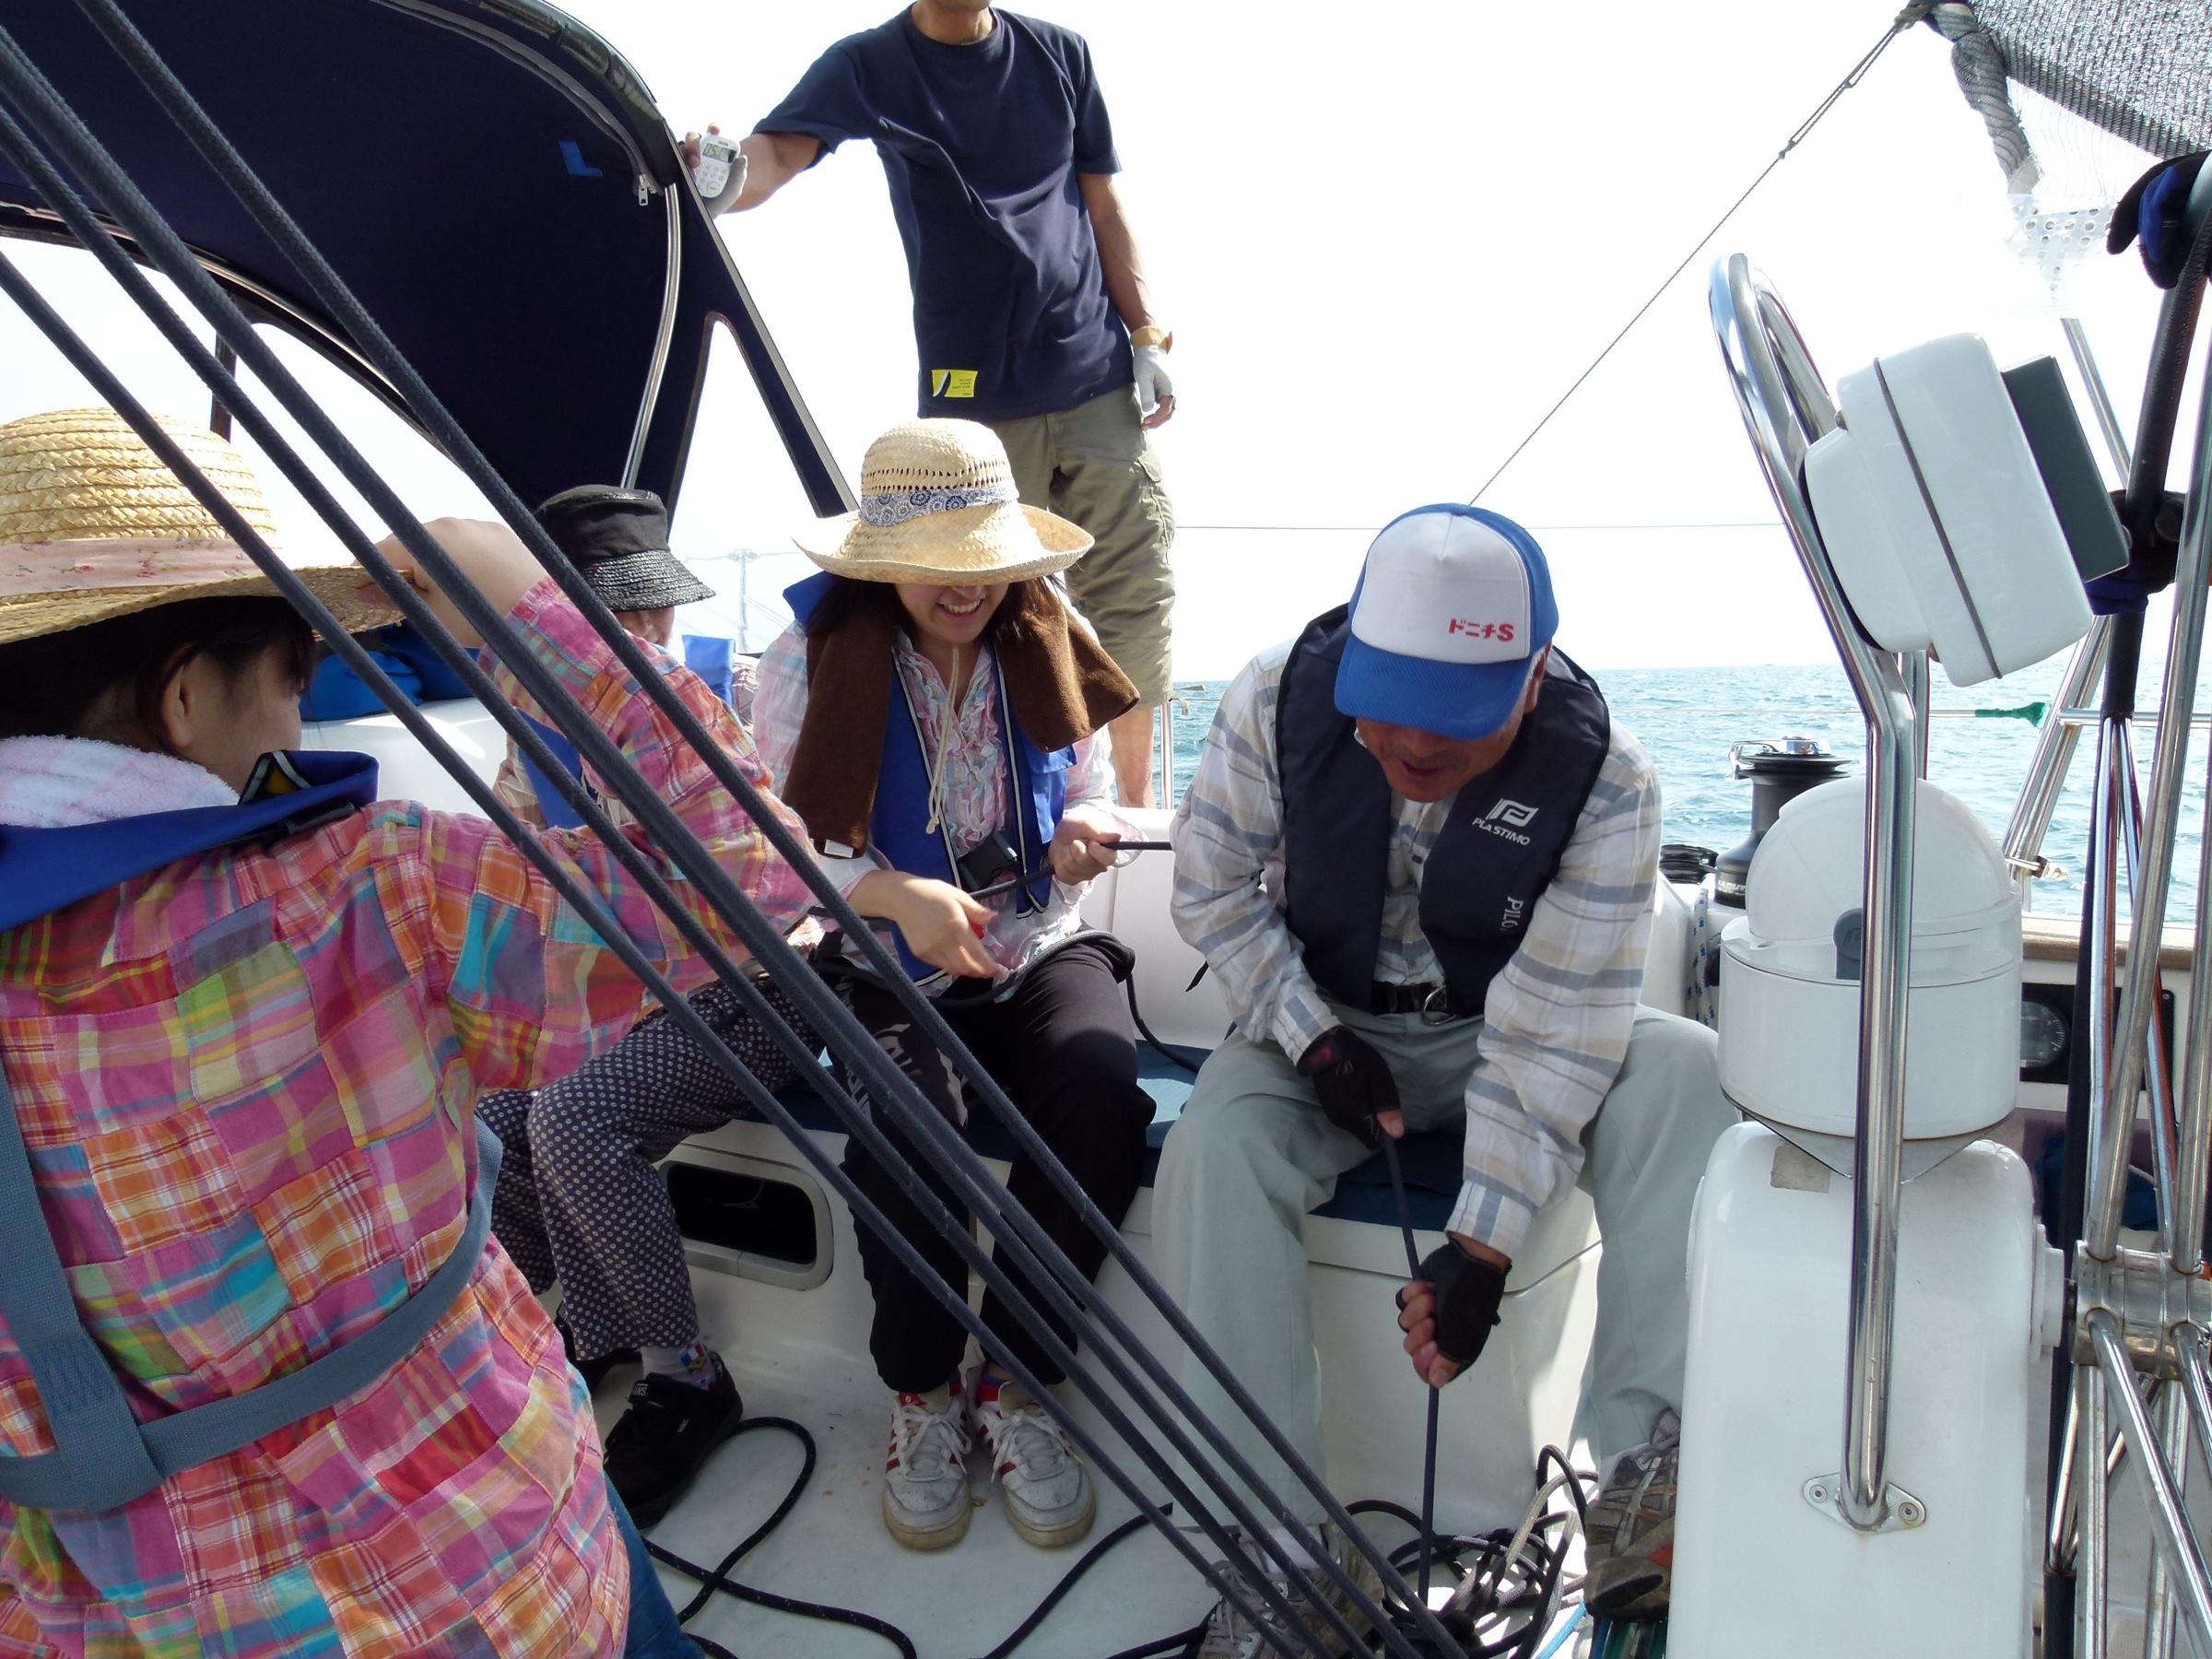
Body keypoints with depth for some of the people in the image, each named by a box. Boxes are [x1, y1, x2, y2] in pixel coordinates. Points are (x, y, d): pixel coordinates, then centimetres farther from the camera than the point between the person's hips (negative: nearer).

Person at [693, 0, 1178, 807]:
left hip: (1100, 380, 3)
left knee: (1135, 596, 4)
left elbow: (1104, 210, 14)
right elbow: (774, 152, -15)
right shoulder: (869, 65, 1)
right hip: (970, 397, -3)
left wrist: (1147, 334, 5)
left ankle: (1137, 809, 18)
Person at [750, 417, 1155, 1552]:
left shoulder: (1050, 641, 4)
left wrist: (1085, 834, -12)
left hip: (1040, 948, 3)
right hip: (884, 968, -2)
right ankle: (920, 1393, -2)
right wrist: (894, 895, -25)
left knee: (1104, 1089, -29)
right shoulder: (811, 660, -5)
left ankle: (1014, 1382, -6)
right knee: (909, 1120, -33)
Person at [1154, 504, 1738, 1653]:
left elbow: (1553, 1032, -23)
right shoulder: (1278, 702, -18)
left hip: (1495, 1035, 0)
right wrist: (1315, 1041, -16)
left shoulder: (1605, 784, -22)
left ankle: (1648, 1483, -31)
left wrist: (1482, 1248, -26)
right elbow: (1214, 890, -5)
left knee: (1680, 1073, -28)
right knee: (1211, 1145, -29)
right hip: (1324, 1024, 1)